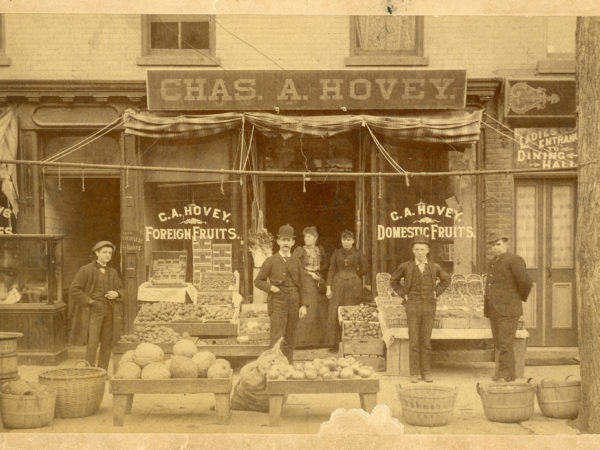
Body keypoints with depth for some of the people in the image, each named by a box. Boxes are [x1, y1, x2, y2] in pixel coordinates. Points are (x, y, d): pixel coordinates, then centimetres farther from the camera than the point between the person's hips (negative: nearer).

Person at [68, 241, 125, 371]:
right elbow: (74, 290, -6)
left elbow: (121, 290, 19)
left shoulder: (113, 272, 14)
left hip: (108, 311, 5)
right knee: (92, 342, -12)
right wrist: (90, 302, -11)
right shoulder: (86, 270, -2)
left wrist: (116, 294, -5)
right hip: (93, 311, -5)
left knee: (107, 343, 4)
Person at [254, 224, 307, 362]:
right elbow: (258, 281, 4)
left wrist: (303, 305, 4)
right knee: (277, 338, -11)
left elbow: (301, 285, 12)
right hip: (277, 304, -4)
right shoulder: (271, 261, 1)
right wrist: (271, 287, -12)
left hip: (294, 305, 4)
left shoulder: (296, 262, 12)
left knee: (290, 340, 8)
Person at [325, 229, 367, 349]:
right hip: (338, 285, 1)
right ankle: (334, 342, -2)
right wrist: (328, 287, -3)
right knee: (335, 312, -6)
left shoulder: (357, 254, 5)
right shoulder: (336, 253, 6)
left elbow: (364, 269, 12)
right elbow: (331, 270, 3)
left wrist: (352, 275, 10)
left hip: (353, 285, -1)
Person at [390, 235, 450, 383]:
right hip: (412, 305, -1)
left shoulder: (434, 267, 5)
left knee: (426, 340, 4)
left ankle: (426, 373, 10)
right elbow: (394, 281, 14)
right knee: (413, 341, -3)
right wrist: (403, 294, 3)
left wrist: (437, 293, 9)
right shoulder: (406, 266, 0)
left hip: (429, 306, 1)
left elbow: (445, 280, 22)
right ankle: (414, 373, 2)